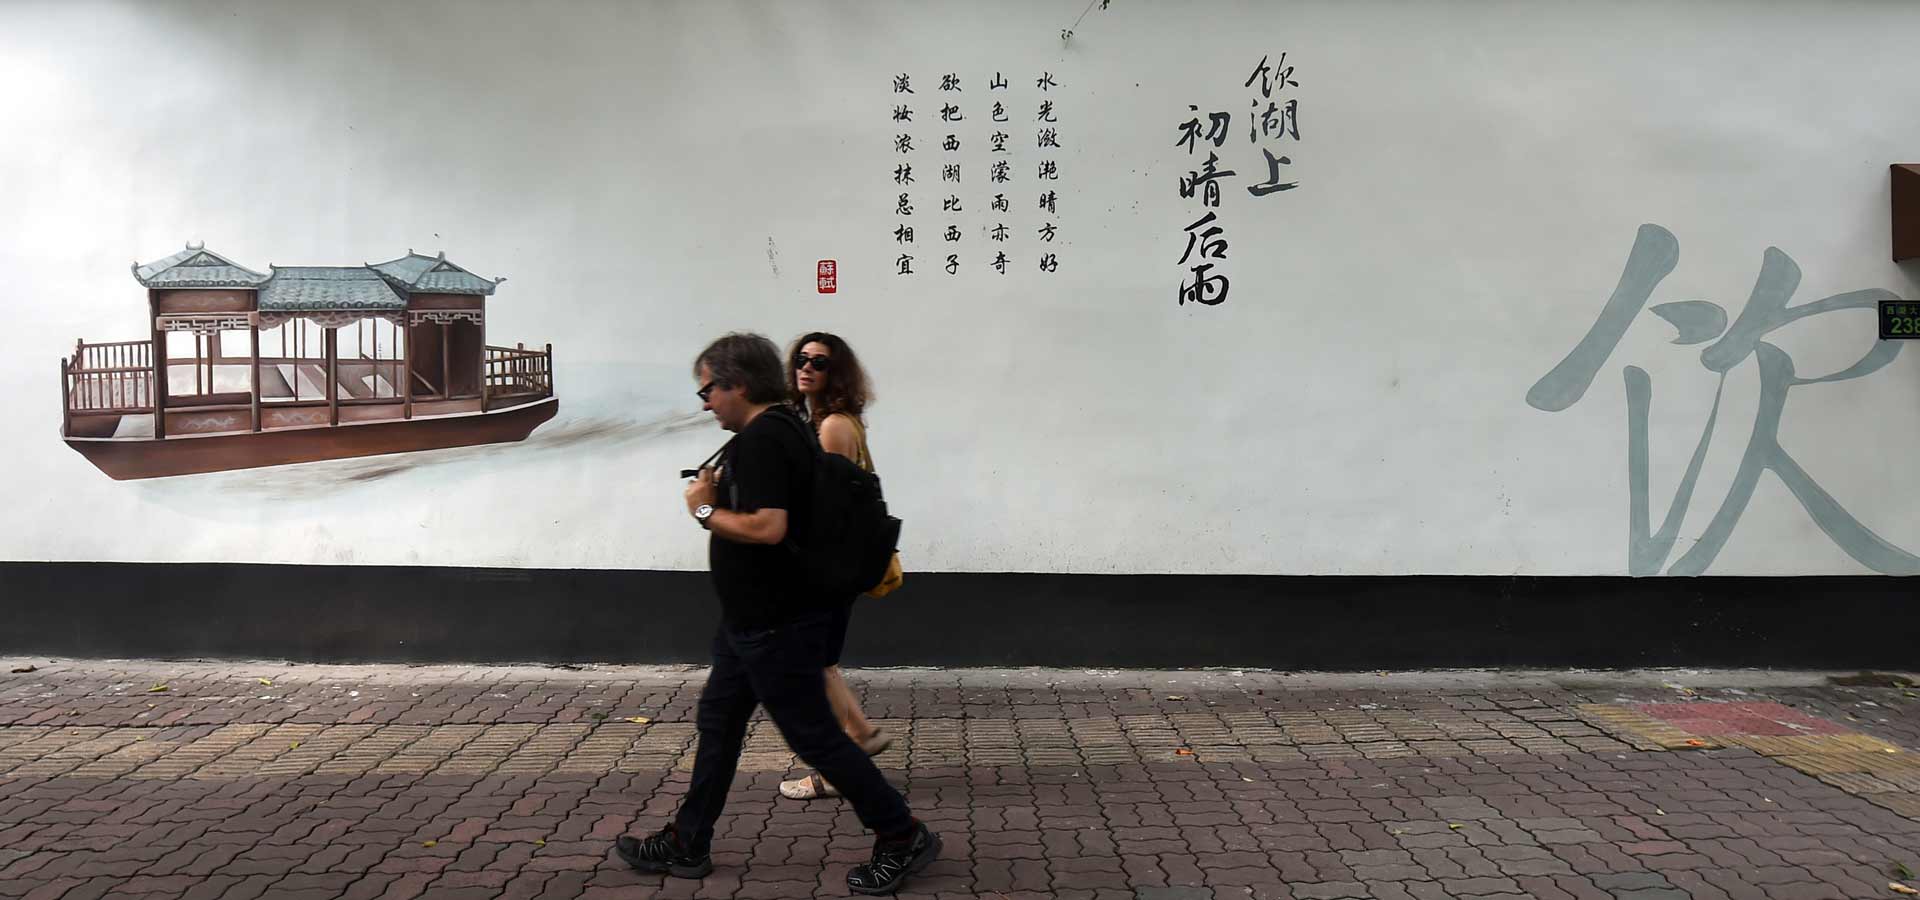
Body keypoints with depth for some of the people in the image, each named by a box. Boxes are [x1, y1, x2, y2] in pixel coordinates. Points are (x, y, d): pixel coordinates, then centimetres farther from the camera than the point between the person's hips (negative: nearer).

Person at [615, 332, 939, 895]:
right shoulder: (783, 428, 11)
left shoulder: (761, 439, -22)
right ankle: (686, 845, 28)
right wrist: (722, 491, 9)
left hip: (775, 626, -11)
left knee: (814, 735, -1)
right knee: (717, 722, 16)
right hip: (754, 618, 11)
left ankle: (902, 837, 11)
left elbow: (768, 527, -32)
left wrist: (705, 511, -18)